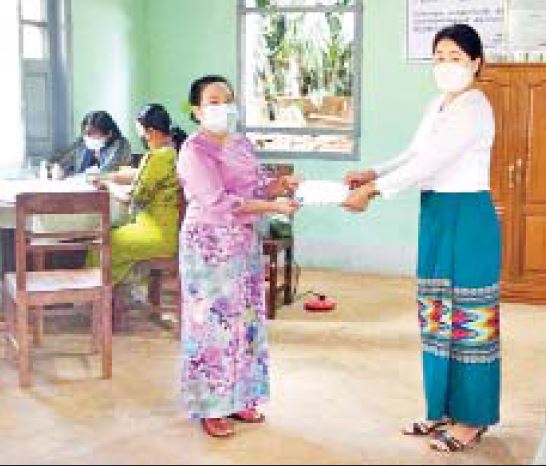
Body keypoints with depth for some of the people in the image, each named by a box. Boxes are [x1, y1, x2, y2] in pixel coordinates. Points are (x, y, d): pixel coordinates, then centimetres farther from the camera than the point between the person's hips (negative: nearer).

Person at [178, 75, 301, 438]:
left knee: (245, 320, 11)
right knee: (214, 323, -2)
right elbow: (219, 201, -23)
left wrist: (280, 184, -10)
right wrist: (274, 207, -26)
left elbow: (258, 187, 12)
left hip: (245, 242, 8)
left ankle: (238, 398, 24)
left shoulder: (242, 144, 11)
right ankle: (210, 408, 9)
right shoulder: (194, 150, -13)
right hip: (210, 245, -8)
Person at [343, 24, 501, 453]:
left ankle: (472, 418, 10)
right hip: (436, 216, 9)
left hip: (468, 217, -9)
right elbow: (415, 155, 17)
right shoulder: (439, 105, 14)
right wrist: (372, 174, 0)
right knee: (439, 316, 12)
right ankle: (445, 409, 24)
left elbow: (430, 162, -22)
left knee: (469, 318, -1)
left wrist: (372, 190, -21)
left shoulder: (474, 107, -15)